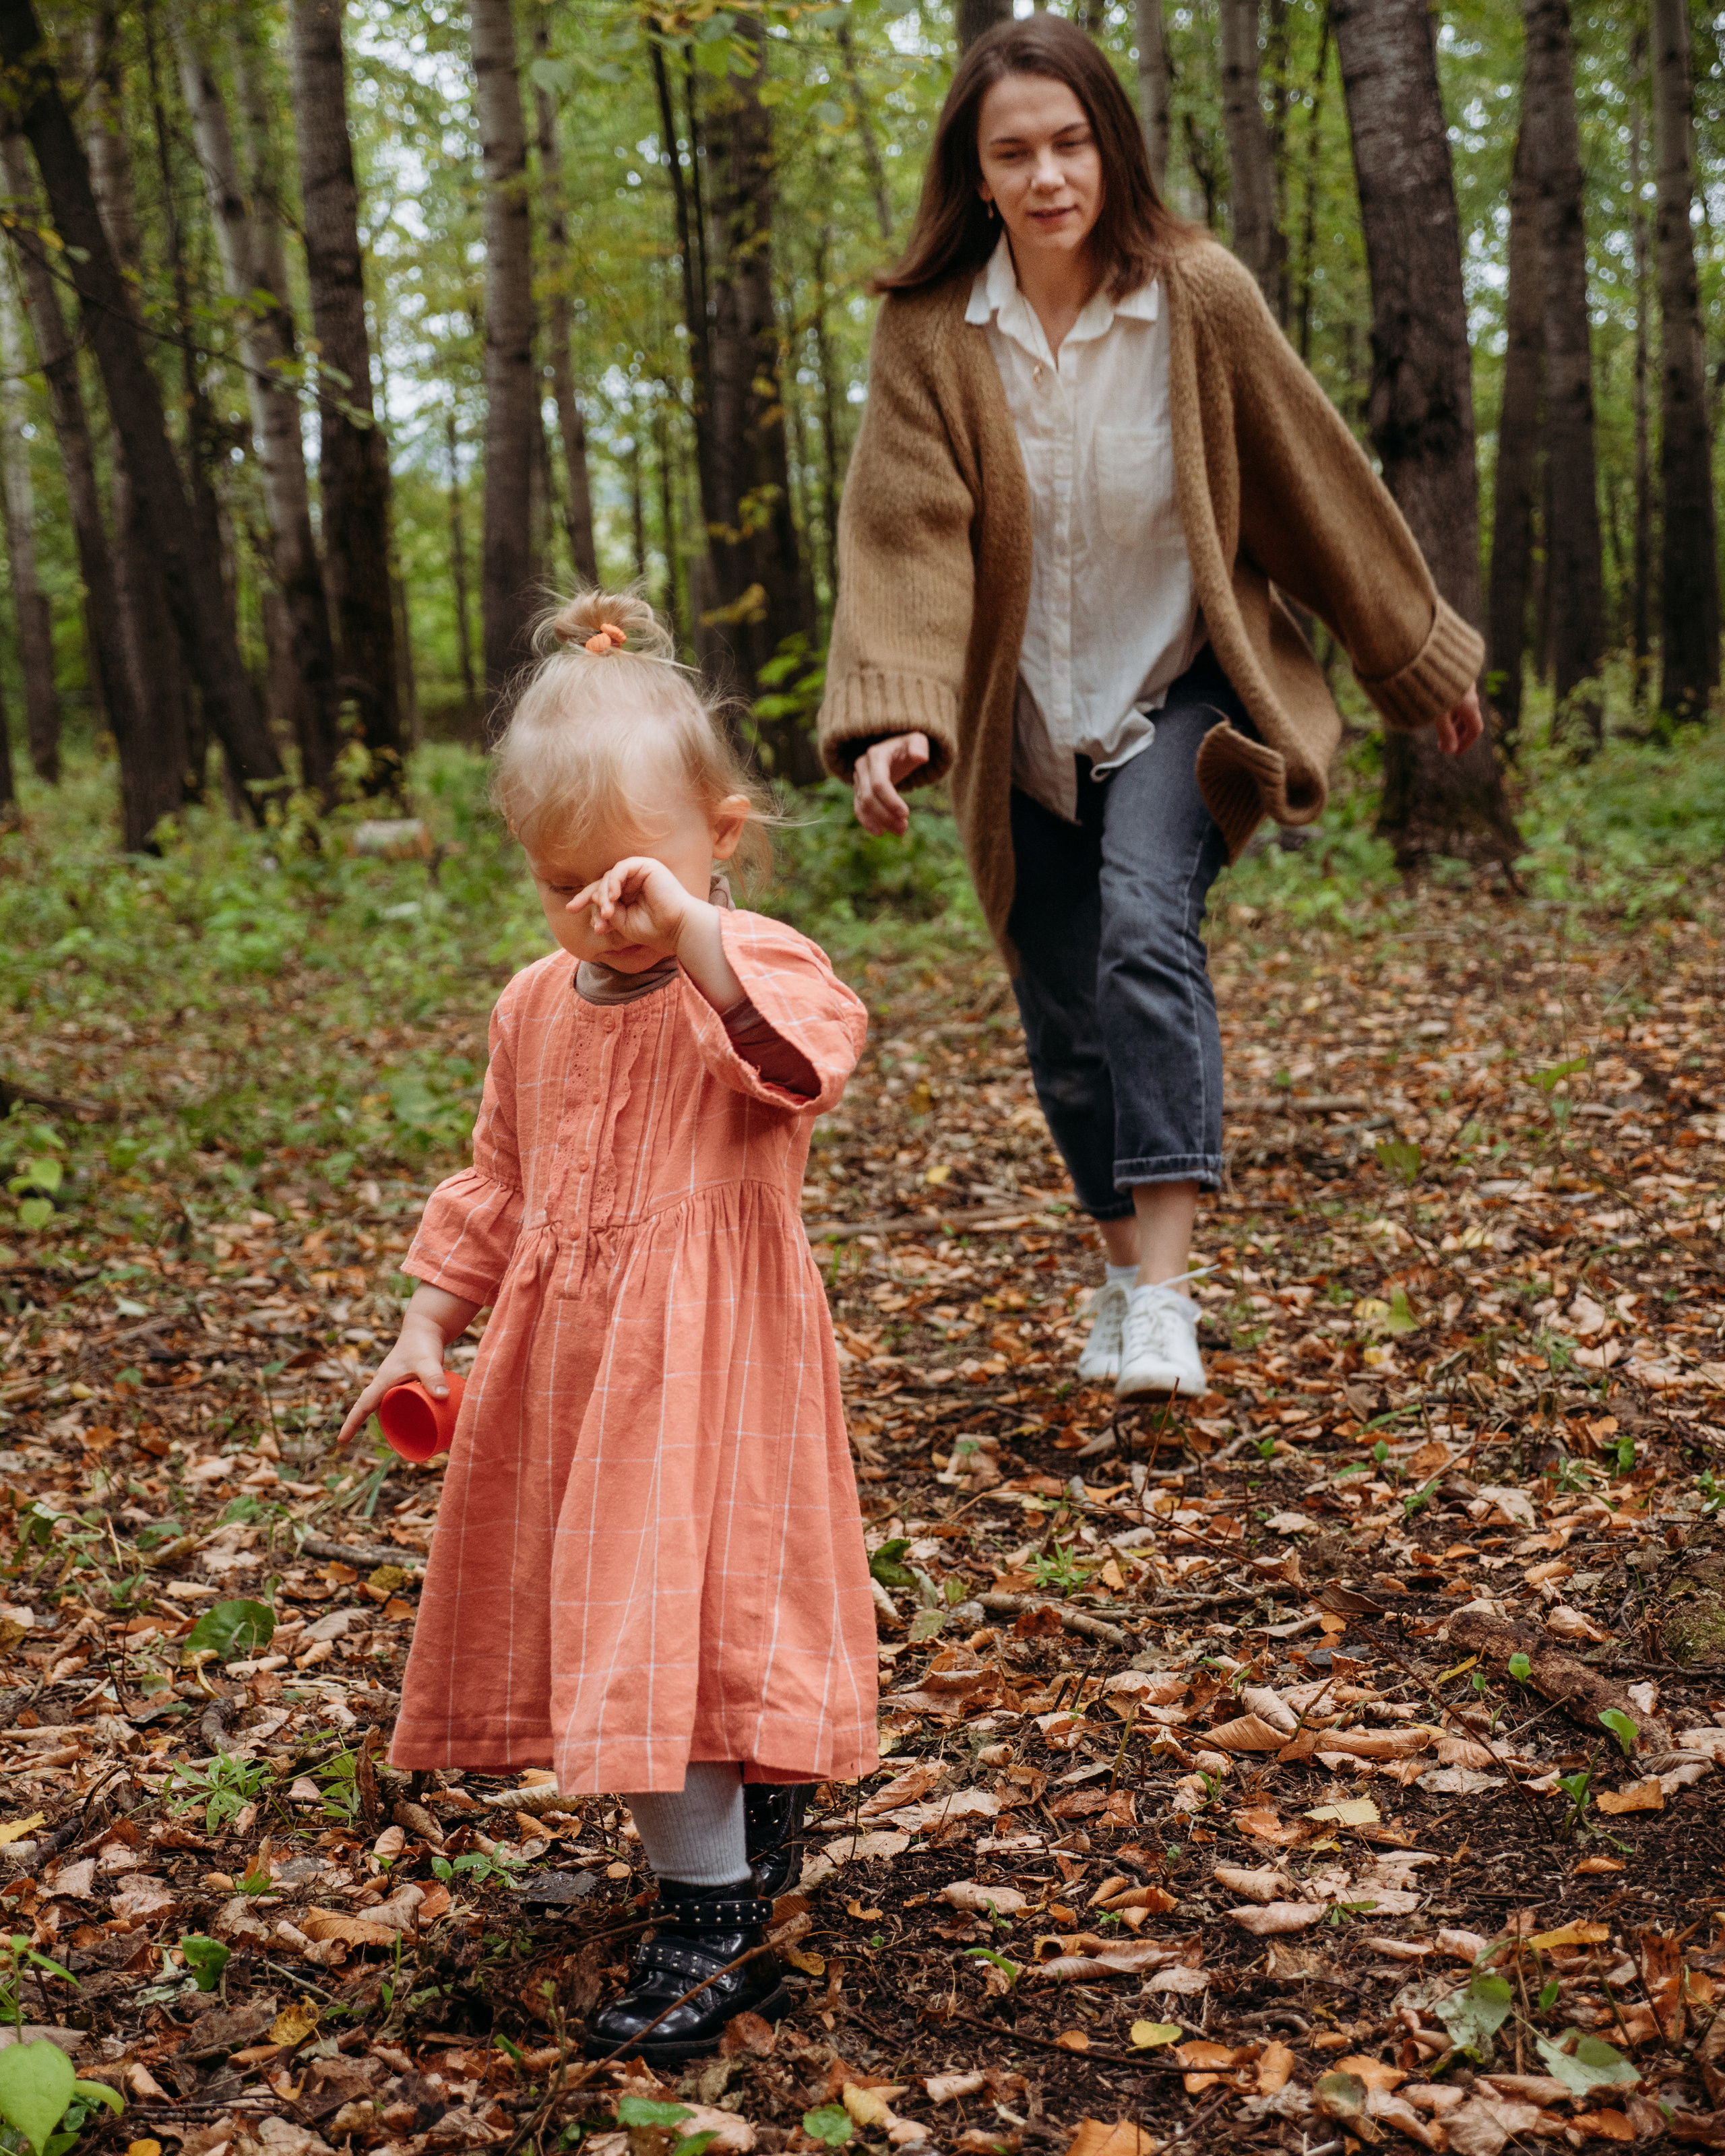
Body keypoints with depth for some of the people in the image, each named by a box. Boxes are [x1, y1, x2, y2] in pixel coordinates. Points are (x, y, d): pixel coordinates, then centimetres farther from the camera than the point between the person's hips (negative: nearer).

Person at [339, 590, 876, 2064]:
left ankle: (715, 1925, 5)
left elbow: (806, 1059, -33)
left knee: (672, 1608, -8)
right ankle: (734, 1838, 33)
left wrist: (693, 934, -39)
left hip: (707, 1359, -7)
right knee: (599, 1609, 13)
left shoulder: (755, 967, -9)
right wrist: (430, 1325, 16)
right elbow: (498, 1183, 19)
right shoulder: (537, 1009, 11)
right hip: (566, 1361, 7)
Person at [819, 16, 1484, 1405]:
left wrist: (1419, 662, 8)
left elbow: (1315, 488, -2)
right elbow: (903, 534, -18)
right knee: (1065, 1023, 7)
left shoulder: (1199, 299, -12)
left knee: (1146, 920, -28)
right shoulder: (930, 330, -11)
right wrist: (889, 716, -34)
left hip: (1177, 689, -2)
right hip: (1026, 723, 2)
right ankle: (1127, 1267, 30)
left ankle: (1167, 1288, -29)